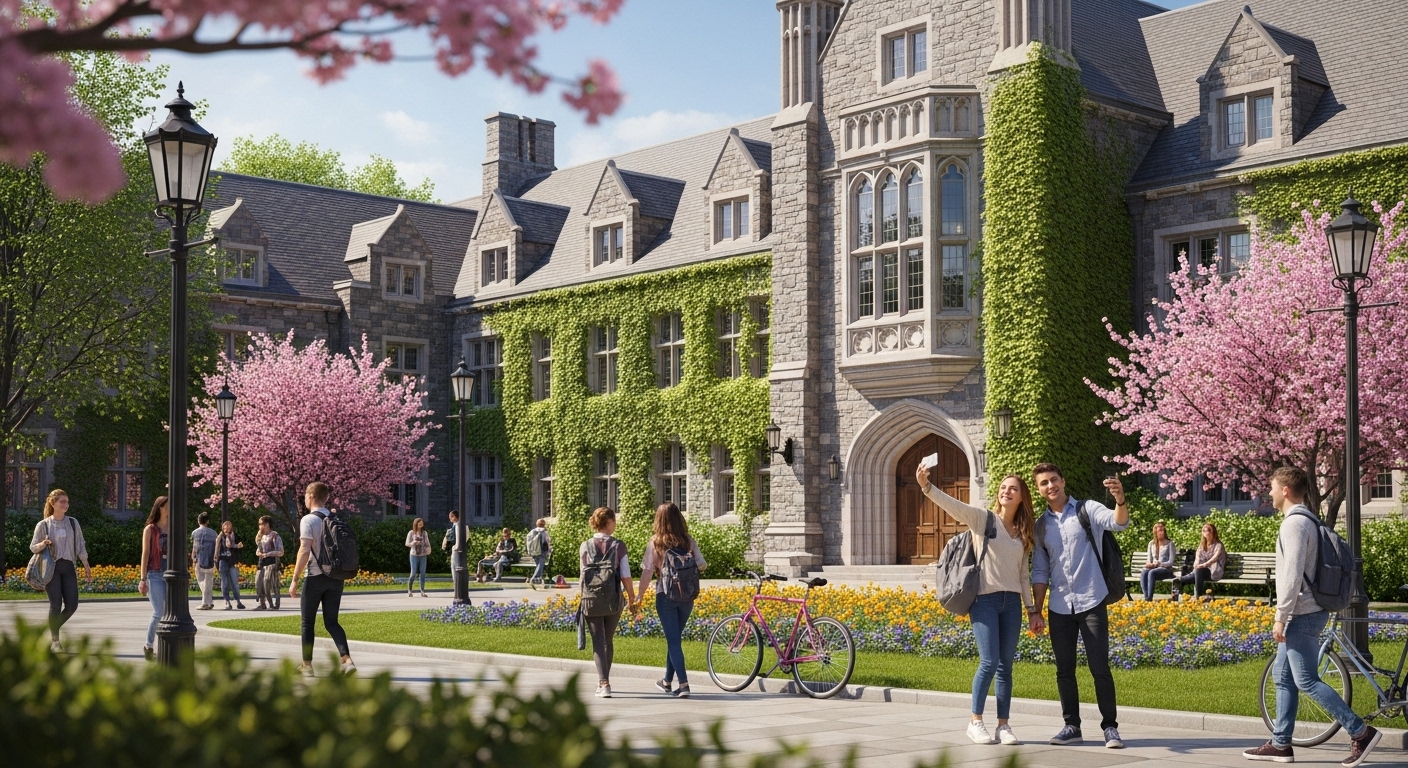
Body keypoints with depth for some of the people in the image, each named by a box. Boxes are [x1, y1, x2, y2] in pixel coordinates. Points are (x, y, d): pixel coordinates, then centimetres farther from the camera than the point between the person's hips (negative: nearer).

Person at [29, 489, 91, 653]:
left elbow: (81, 546, 11)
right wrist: (42, 545, -17)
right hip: (52, 567, -3)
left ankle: (52, 631, 19)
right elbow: (33, 547, 6)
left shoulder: (73, 523, 9)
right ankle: (54, 640, 4)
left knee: (72, 604, -4)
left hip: (68, 567, 3)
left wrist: (86, 566, 6)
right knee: (56, 604, -10)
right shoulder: (43, 525, 2)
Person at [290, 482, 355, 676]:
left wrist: (295, 580, -15)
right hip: (336, 577, 5)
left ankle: (307, 665, 14)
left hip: (316, 577, -5)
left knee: (308, 622, 9)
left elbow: (304, 551, -18)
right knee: (331, 622, 7)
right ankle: (347, 660, -11)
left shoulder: (308, 520, -10)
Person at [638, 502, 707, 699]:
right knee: (675, 637, 19)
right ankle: (667, 680, 33)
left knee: (673, 640, 1)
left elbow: (647, 572, -8)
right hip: (688, 596, 3)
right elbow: (702, 566, -1)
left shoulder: (655, 542, -6)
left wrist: (639, 597, 1)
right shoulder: (689, 541, -1)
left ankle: (684, 684, -11)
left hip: (666, 596, -3)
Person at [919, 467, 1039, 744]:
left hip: (1011, 602, 5)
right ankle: (975, 722, 3)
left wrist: (1032, 610, 13)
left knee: (1005, 665, 5)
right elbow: (952, 505, -16)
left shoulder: (1023, 533, 14)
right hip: (984, 599, -5)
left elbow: (1023, 575, 17)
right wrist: (926, 486, -33)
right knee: (989, 662, -11)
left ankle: (1003, 726, 12)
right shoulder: (983, 518, 0)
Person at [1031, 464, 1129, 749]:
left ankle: (1110, 726, 4)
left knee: (1100, 667, -3)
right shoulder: (1041, 526, 9)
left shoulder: (1088, 510, -2)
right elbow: (1040, 572, 13)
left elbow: (1118, 522, -22)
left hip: (1091, 603, -4)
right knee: (1064, 670, 8)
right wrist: (1036, 611, 6)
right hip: (1059, 608, 4)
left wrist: (1120, 500, -43)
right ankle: (1071, 726, 16)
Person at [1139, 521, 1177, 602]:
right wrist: (1149, 564, -7)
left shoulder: (1170, 544, 3)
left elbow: (1171, 562, -4)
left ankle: (1149, 598, -41)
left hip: (1166, 569, -4)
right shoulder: (1151, 544, 18)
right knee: (1143, 574, -33)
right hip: (1153, 568, 4)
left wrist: (1158, 564, -18)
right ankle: (1146, 597, -42)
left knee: (1152, 573, -38)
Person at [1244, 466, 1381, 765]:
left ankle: (1361, 732, -4)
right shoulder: (1307, 520, 14)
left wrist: (1280, 617, -20)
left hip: (1302, 615, -10)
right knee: (1282, 676, 12)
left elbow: (1292, 575, -23)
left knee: (1307, 681, -7)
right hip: (1304, 613, 10)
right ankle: (1280, 744, 16)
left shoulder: (1295, 523, -17)